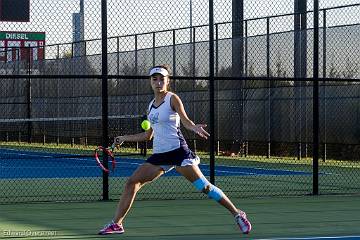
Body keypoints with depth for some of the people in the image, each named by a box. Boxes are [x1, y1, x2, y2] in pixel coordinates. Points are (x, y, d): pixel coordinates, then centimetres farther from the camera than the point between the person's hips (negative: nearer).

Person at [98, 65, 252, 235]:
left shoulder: (172, 99, -3)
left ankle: (237, 214, -1)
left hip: (177, 151, -6)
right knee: (132, 182, -2)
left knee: (203, 186, -11)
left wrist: (195, 128, -38)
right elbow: (148, 135, 25)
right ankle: (116, 224, 4)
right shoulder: (151, 105, 15)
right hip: (159, 154, 6)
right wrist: (123, 139, 26)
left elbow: (185, 121, -16)